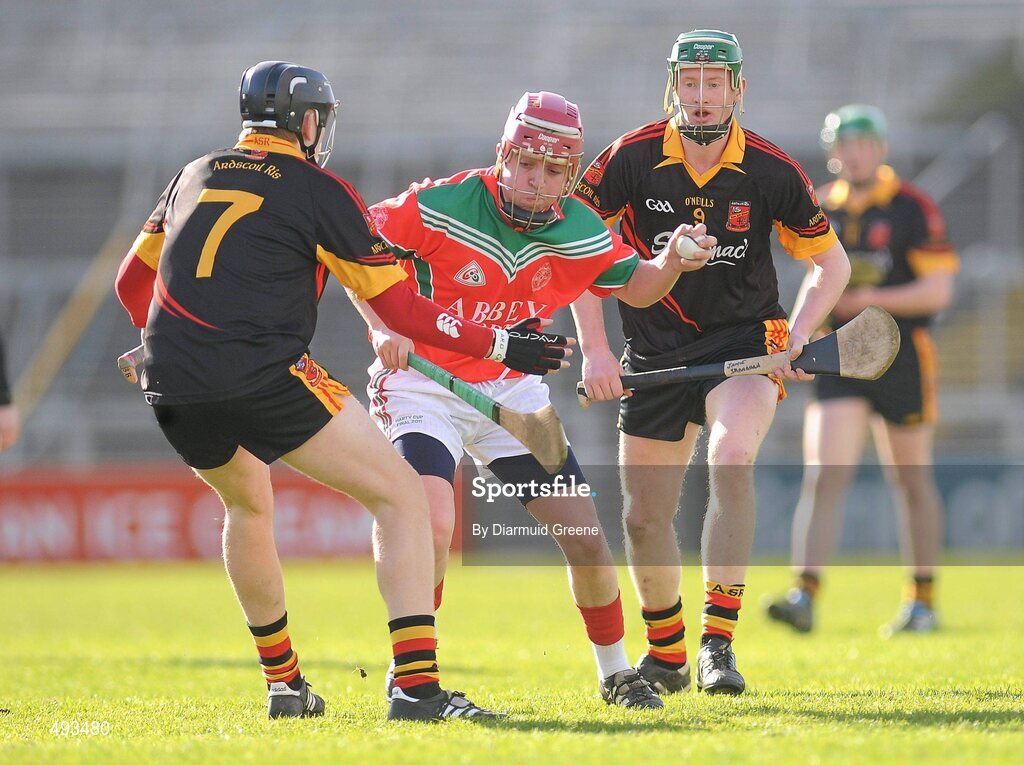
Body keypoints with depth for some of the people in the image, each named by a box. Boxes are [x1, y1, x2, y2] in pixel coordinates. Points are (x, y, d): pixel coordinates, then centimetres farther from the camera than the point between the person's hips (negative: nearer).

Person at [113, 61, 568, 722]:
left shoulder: (195, 177, 20)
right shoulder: (318, 190, 3)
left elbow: (132, 283, 30)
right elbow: (399, 307, 3)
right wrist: (500, 346, 10)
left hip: (172, 391, 6)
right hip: (264, 375, -6)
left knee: (248, 505, 34)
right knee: (401, 495, 0)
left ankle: (283, 683, 37)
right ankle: (417, 686, -15)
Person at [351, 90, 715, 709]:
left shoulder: (577, 231, -7)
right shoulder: (443, 206, -20)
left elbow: (634, 286, 9)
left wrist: (671, 264, -13)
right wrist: (382, 327, -23)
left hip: (512, 392, 4)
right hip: (423, 384, -4)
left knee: (586, 537, 0)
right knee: (433, 526, -27)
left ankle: (616, 673, 23)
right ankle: (407, 674, -8)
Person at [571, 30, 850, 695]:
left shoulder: (771, 172, -10)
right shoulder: (632, 159, -10)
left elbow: (831, 264, 2)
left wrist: (795, 336, -13)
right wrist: (595, 350, -8)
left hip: (744, 341, -2)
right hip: (656, 353, 2)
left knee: (732, 457, -30)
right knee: (643, 518, 4)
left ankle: (718, 642, -28)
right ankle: (666, 654, 28)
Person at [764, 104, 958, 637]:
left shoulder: (913, 208, -6)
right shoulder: (823, 208, 8)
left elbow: (938, 291, -11)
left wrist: (872, 299, -19)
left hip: (901, 360, -3)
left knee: (911, 482, 9)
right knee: (823, 475, -12)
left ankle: (922, 602, 22)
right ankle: (804, 597, -20)